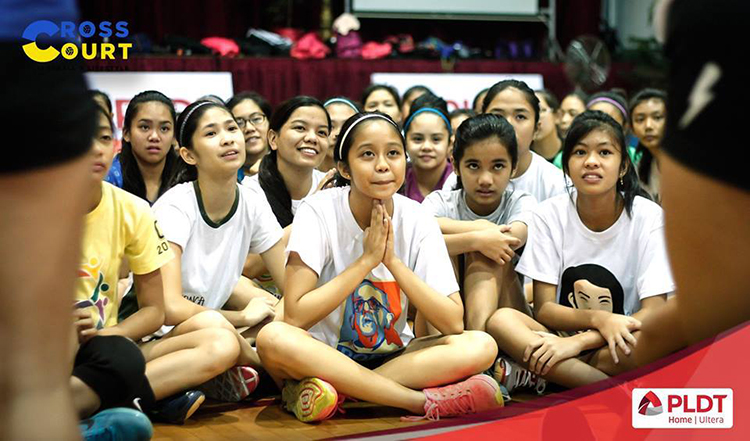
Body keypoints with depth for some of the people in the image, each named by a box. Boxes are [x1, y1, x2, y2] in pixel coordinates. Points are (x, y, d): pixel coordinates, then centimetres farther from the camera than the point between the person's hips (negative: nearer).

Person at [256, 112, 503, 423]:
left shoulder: (418, 221, -7)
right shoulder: (319, 212, -13)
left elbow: (453, 323, -14)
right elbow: (295, 316, -22)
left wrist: (392, 260, -22)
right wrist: (367, 259, -23)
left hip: (393, 356, 3)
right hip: (324, 353, -3)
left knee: (480, 346, -22)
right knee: (274, 338, -35)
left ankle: (333, 391, -25)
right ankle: (424, 401, -30)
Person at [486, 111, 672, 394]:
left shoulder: (648, 216, -7)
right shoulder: (549, 214, -2)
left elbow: (654, 312, -14)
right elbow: (543, 309, -5)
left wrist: (577, 342, -24)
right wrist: (598, 319, -25)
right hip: (561, 337, 2)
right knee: (501, 320, -29)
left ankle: (531, 375, -23)